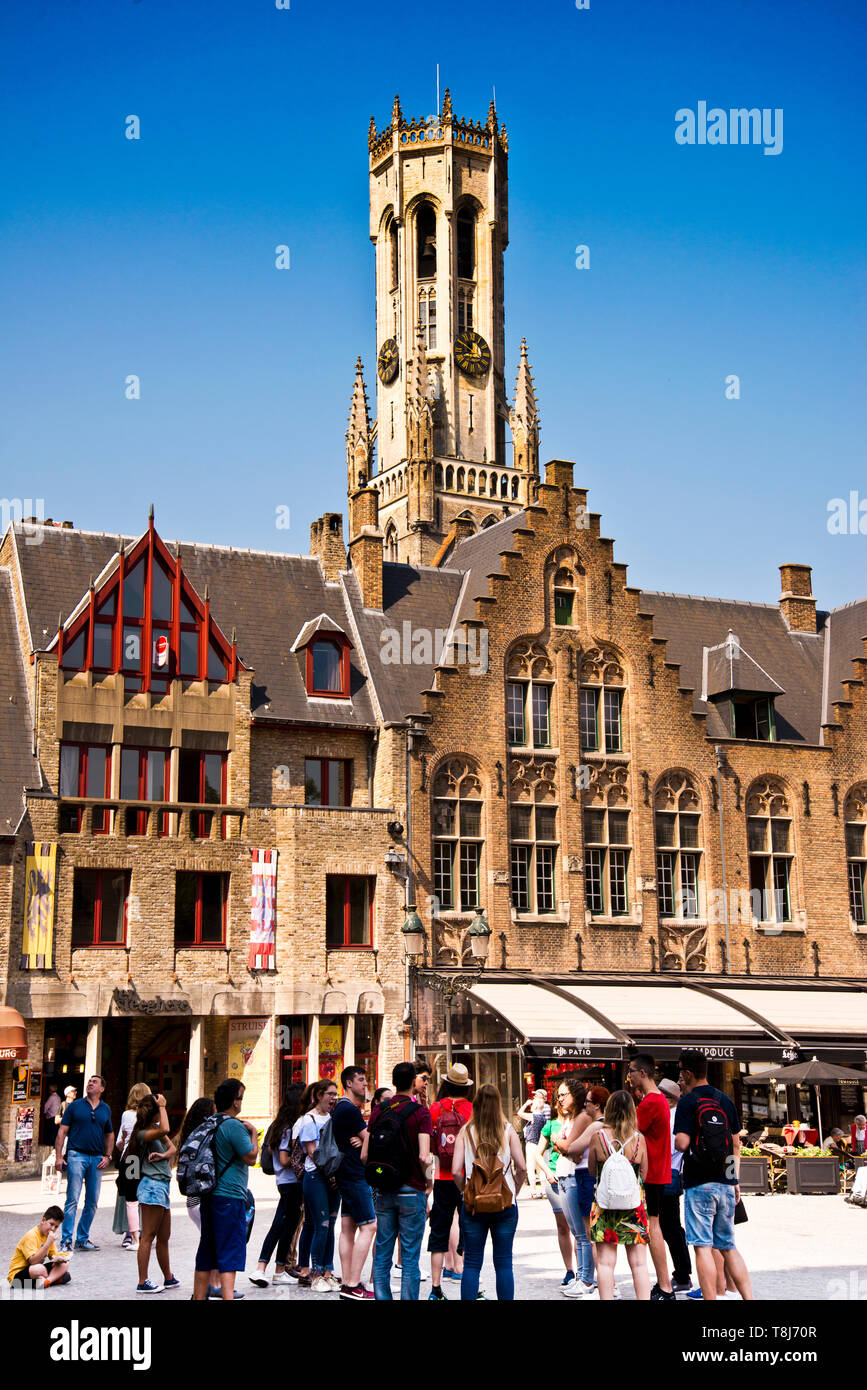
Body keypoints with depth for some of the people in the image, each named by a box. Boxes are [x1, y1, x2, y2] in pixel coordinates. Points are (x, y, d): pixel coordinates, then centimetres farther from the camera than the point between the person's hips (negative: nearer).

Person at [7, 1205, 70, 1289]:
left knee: (64, 1265, -4)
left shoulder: (48, 1235, 8)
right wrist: (48, 1244, -34)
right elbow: (33, 1261, -30)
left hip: (35, 1270, 10)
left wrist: (57, 1259, -11)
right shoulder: (31, 1236, -20)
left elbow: (53, 1256, 13)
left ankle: (44, 1282, -24)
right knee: (40, 1269, -41)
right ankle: (54, 1278, -13)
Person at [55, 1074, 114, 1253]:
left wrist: (107, 1156, 8)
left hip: (97, 1158, 4)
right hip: (76, 1156, -4)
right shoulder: (75, 1106, 3)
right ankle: (66, 1240, -7)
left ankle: (83, 1238, 16)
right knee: (72, 1199, -9)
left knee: (92, 1202, 6)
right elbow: (62, 1131, 2)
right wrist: (58, 1156, -7)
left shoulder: (105, 1109, 13)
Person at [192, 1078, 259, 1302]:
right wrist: (253, 1132, 1)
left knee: (207, 1250, 15)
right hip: (230, 1197, -8)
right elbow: (251, 1157, -12)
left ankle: (199, 1295, 21)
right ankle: (227, 1295, -13)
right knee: (230, 1252, -7)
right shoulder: (234, 1126, -15)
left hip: (209, 1196, 8)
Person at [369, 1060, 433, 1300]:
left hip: (383, 1190, 4)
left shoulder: (378, 1111, 3)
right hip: (412, 1190, -4)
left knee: (382, 1255, 11)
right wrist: (429, 1180, -1)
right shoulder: (420, 1111, -9)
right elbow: (423, 1157, -18)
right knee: (410, 1257, 2)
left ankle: (382, 1298, 12)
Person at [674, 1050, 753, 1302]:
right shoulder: (725, 1100, 11)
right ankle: (748, 1296, 9)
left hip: (699, 1185, -6)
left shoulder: (687, 1102, -8)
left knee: (703, 1247, -4)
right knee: (728, 1246, 14)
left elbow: (682, 1143, -17)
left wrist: (677, 1137, 6)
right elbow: (736, 1144, 14)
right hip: (725, 1184, 6)